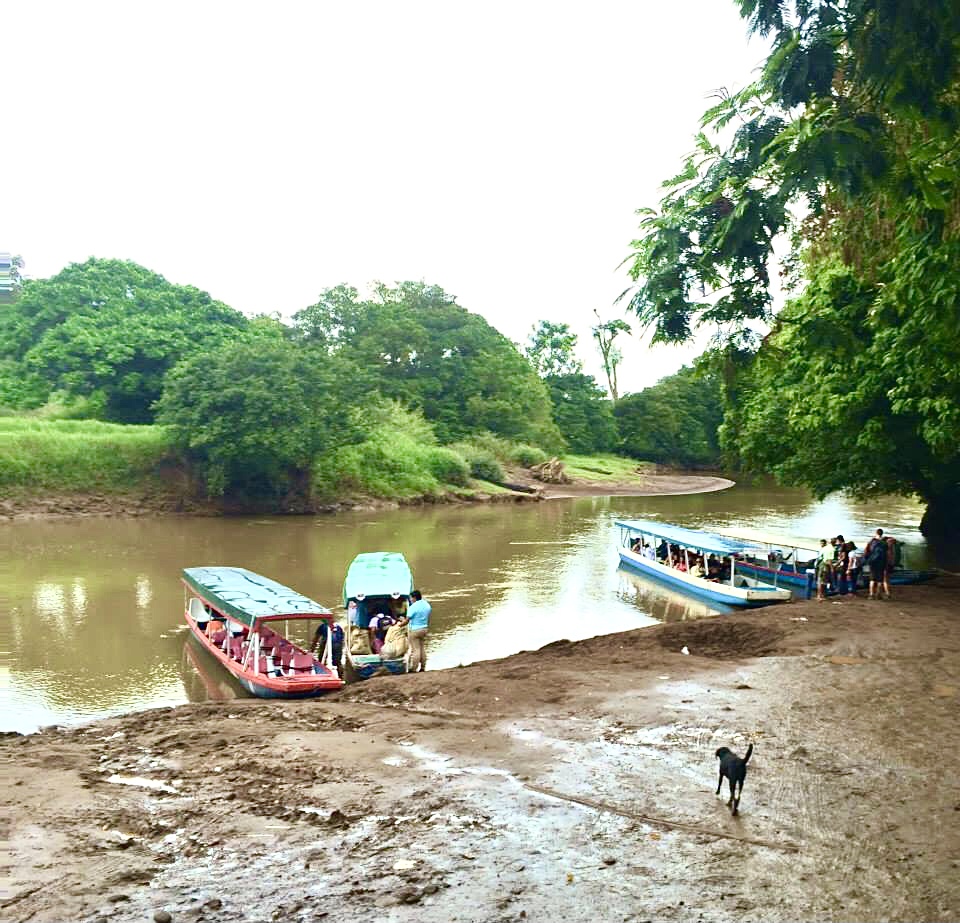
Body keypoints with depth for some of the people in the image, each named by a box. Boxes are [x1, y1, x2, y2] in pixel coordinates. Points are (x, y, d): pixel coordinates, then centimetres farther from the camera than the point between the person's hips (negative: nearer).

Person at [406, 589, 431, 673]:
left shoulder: (413, 607, -18)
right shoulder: (427, 605, 6)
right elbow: (428, 618, 14)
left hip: (415, 630, -7)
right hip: (424, 629, 7)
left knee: (415, 649, -3)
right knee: (423, 648, 14)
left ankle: (414, 668, 0)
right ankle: (422, 667, 17)